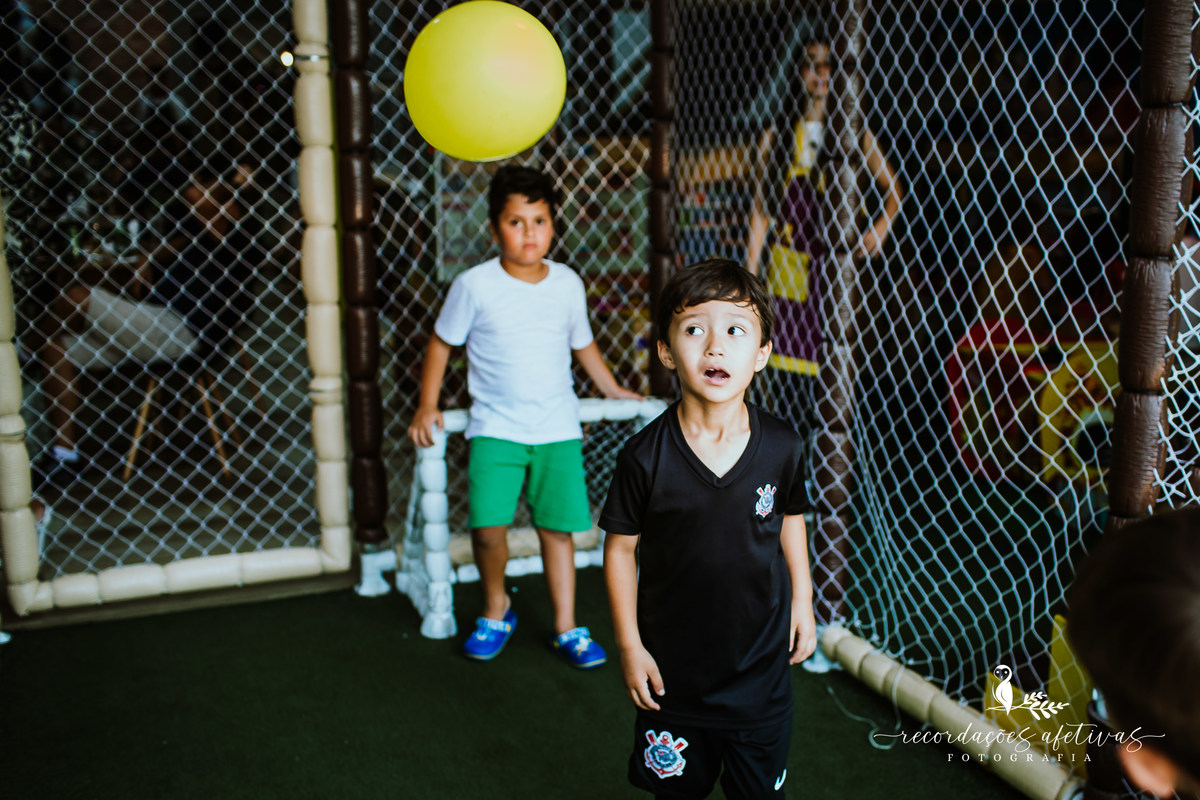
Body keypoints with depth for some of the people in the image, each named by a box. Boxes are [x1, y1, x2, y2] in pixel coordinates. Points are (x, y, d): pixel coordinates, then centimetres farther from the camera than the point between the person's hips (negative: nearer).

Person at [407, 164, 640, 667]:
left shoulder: (567, 283, 4)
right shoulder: (474, 285, -5)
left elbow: (583, 344, 21)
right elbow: (442, 343, 6)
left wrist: (613, 390, 25)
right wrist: (427, 407, 2)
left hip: (558, 430, 3)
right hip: (496, 429, -2)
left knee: (558, 528, 3)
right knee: (488, 527, -14)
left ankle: (566, 628, 19)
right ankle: (496, 611, 15)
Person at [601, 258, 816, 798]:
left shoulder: (782, 448, -11)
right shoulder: (645, 456, -18)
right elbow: (621, 548, -7)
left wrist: (802, 600, 11)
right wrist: (629, 645, -6)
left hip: (761, 667, 2)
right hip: (672, 668, -1)